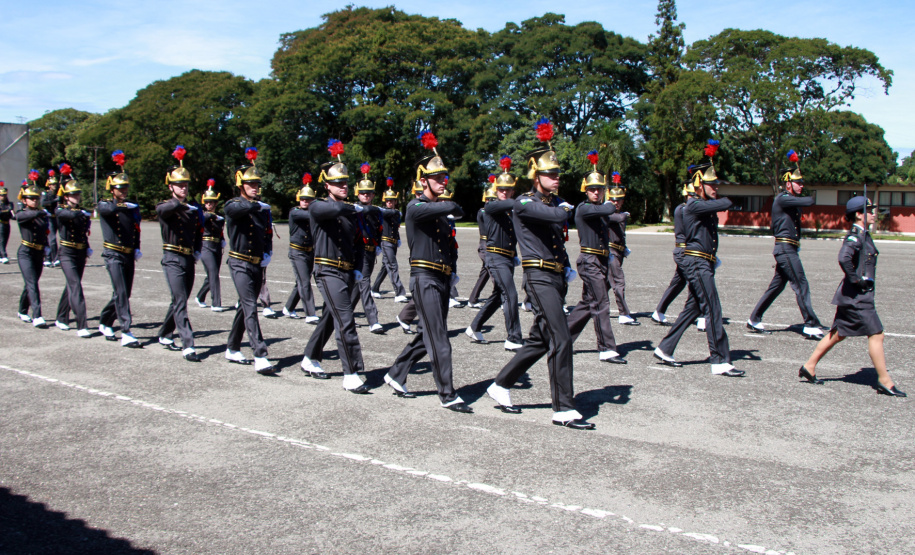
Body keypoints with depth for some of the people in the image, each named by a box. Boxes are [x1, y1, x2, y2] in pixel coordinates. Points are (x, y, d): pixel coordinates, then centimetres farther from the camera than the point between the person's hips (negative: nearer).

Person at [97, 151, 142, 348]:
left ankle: (105, 323, 33)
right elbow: (108, 209, -26)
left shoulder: (132, 208, 13)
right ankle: (126, 333, -15)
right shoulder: (104, 205, -1)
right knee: (121, 293, -13)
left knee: (123, 294, 12)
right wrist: (123, 205, -31)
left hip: (129, 256, 6)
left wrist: (137, 249, 3)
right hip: (113, 255, -6)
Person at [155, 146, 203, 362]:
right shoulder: (166, 207, -6)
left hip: (189, 260, 6)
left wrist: (198, 251, 10)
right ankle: (188, 346, -15)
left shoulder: (193, 208, 12)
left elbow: (199, 231, 23)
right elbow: (162, 209, -31)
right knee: (180, 303, -12)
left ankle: (164, 336, 34)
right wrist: (182, 205, -42)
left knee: (179, 301, 16)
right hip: (173, 260, -6)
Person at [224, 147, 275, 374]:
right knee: (250, 307, -15)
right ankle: (260, 356, -21)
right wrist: (257, 205, -40)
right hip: (240, 264, -6)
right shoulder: (233, 206, -6)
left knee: (245, 307, 15)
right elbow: (239, 208, -30)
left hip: (257, 265, 6)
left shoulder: (262, 208, 11)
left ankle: (232, 349, 29)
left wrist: (268, 254, 1)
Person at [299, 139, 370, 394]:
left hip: (349, 274, 7)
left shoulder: (350, 212, 14)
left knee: (329, 319, 18)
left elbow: (359, 243, 20)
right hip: (329, 272, -7)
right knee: (345, 322, -13)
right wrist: (355, 208, -12)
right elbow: (334, 208, -30)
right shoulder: (318, 207, -6)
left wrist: (358, 270, 7)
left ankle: (310, 360, 35)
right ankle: (351, 375, -10)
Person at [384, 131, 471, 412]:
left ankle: (396, 375, 30)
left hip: (443, 280, 9)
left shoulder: (441, 210, 16)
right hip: (425, 278, -9)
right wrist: (454, 208, -6)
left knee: (427, 336, 16)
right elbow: (451, 207, -27)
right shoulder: (416, 207, -10)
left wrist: (452, 271, 6)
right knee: (439, 340, -7)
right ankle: (448, 395, 0)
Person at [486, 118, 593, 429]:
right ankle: (564, 410, -4)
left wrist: (567, 268, 9)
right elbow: (555, 215, -26)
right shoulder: (524, 203, -9)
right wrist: (565, 208, -3)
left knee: (539, 342, 14)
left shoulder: (555, 202, 17)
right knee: (561, 340, -11)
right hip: (539, 278, -9)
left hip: (556, 278, 9)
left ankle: (500, 386, 28)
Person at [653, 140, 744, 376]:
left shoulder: (707, 205, 17)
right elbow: (726, 204, -22)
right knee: (713, 310, -9)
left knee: (693, 309, 14)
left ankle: (664, 350, 21)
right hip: (697, 263, -10)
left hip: (705, 263, 10)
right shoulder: (694, 205, -15)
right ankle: (720, 362, -5)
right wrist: (721, 200, 0)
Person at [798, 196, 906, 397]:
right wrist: (856, 279, -23)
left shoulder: (863, 235, 14)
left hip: (852, 296, 10)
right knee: (876, 335, -3)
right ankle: (884, 381, 4)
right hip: (857, 296, -10)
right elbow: (844, 258, -32)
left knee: (837, 334, 14)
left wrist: (863, 279, 16)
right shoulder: (856, 235, -16)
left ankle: (809, 367, 18)